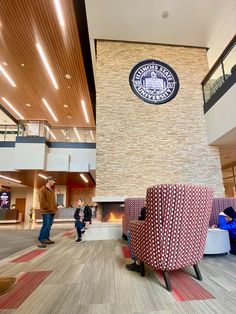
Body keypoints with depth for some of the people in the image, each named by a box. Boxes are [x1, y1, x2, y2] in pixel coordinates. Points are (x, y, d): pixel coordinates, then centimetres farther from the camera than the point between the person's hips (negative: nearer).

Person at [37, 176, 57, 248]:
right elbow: (42, 201, -14)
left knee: (49, 225, 11)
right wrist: (49, 208, -15)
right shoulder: (43, 189, -6)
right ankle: (40, 241, -6)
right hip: (46, 211, -9)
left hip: (52, 211, 9)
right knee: (46, 225, -12)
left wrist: (55, 208, 12)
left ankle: (46, 239, 19)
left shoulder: (52, 190, 20)